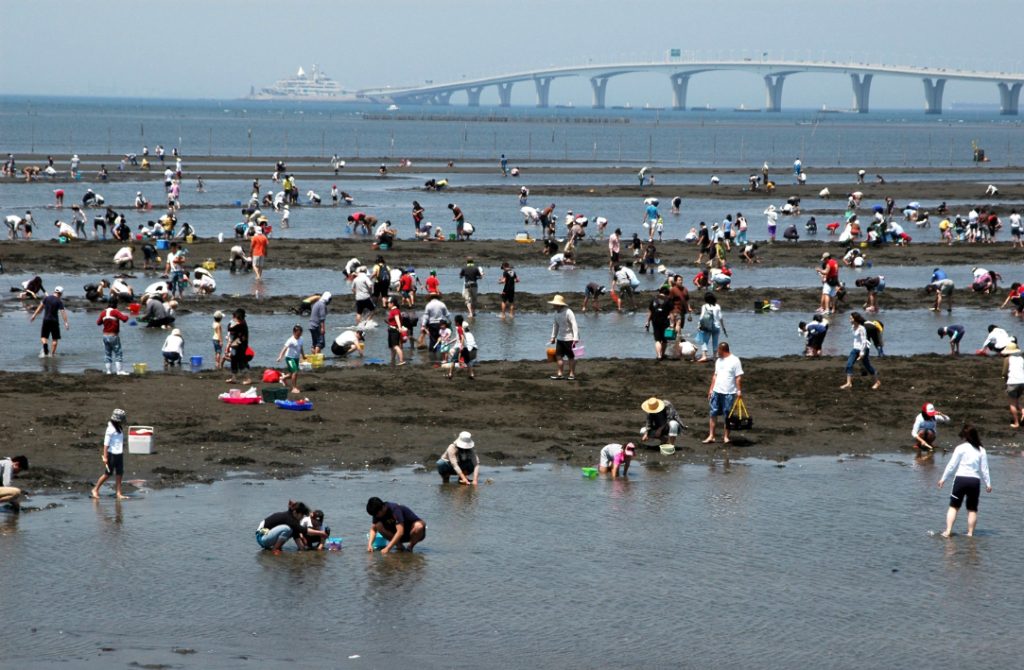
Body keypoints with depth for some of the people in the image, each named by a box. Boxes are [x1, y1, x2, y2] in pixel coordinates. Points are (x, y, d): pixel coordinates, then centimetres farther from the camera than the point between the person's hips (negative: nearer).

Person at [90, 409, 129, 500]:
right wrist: (105, 456, -17)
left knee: (119, 474, 5)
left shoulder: (120, 428, 10)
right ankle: (95, 490, 14)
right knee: (108, 474, 1)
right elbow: (106, 444, -15)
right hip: (112, 454, -7)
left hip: (119, 454, 7)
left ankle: (118, 493, 8)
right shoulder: (110, 429, -14)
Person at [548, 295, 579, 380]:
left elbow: (574, 325, -23)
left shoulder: (568, 312, -19)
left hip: (569, 338, -7)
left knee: (571, 357, 2)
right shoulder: (556, 312, 5)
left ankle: (572, 374, 10)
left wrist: (575, 338, -29)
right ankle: (560, 374, 10)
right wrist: (553, 336, 22)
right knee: (558, 356, 4)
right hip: (560, 337, 7)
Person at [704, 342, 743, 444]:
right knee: (712, 413, 1)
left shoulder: (734, 360, -7)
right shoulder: (719, 361, 15)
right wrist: (711, 389, 15)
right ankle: (711, 436, 3)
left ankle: (726, 437, 10)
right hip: (716, 391, 6)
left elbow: (739, 377, -10)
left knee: (727, 416, 2)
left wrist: (739, 390, -16)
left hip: (729, 393, -6)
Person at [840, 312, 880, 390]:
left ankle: (877, 382, 22)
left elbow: (864, 341, -20)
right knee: (849, 364, -5)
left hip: (863, 348, -8)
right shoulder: (853, 327, 5)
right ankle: (849, 383, -3)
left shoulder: (861, 329, -20)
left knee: (867, 366, 5)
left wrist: (862, 353, -22)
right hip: (855, 348, 8)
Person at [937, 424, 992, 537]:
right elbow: (984, 469, 6)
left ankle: (948, 531, -6)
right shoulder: (981, 450, 5)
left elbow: (951, 465, -3)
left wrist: (943, 478, 5)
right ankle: (970, 533, 10)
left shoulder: (961, 448, -4)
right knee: (972, 509, 13)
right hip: (975, 481, 2)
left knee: (954, 506, 6)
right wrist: (988, 484, 14)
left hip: (960, 478, -2)